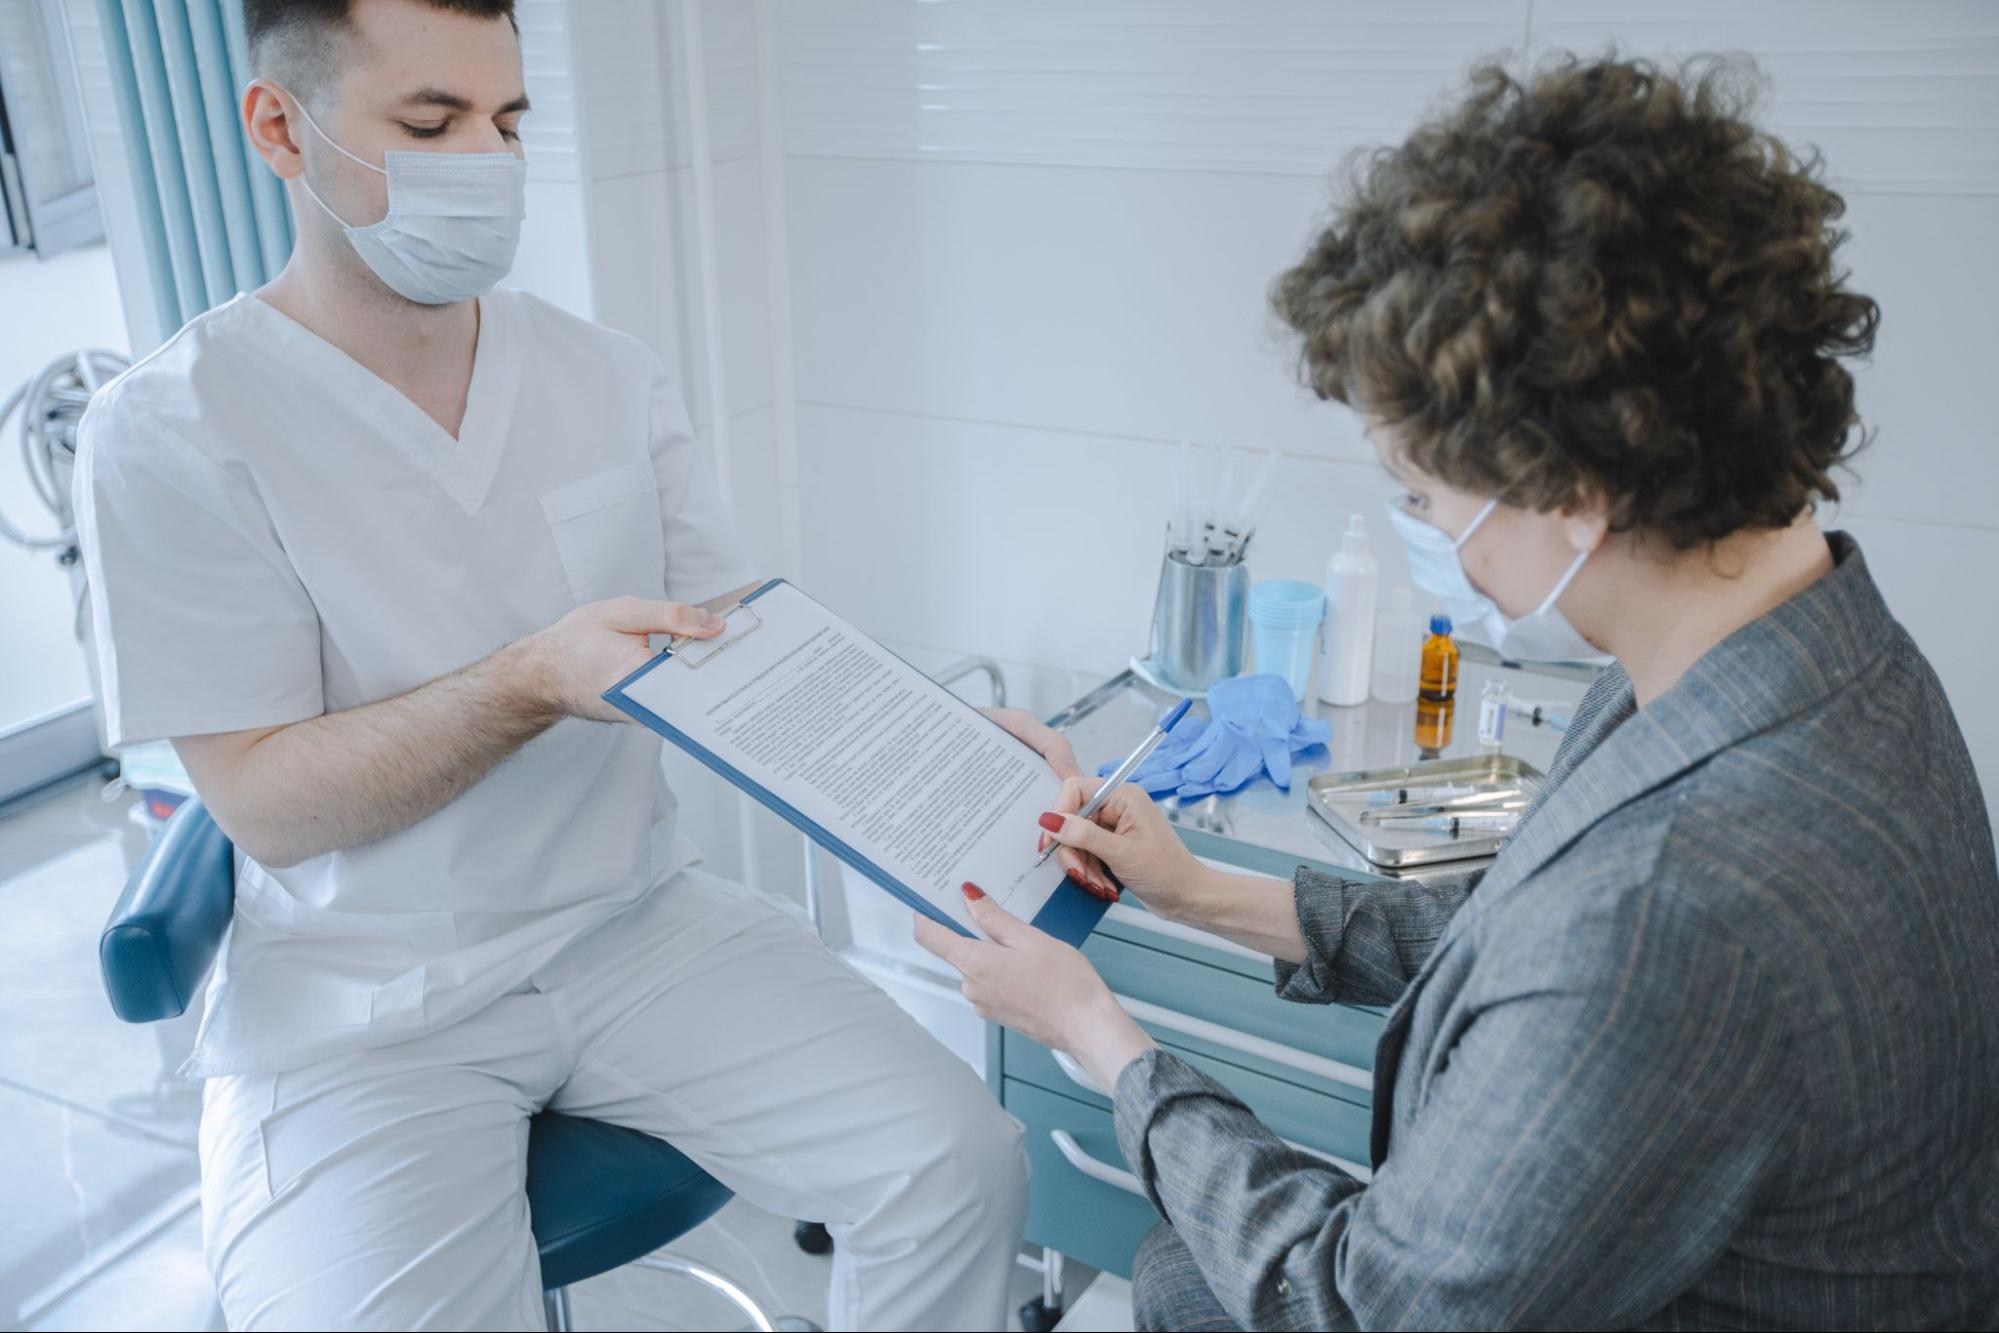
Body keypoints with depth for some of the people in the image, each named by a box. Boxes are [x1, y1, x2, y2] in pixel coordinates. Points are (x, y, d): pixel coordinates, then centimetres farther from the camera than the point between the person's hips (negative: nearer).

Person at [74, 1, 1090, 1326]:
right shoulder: (175, 429, -9)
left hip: (638, 920, 3)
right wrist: (533, 683, -26)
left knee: (961, 1168, -11)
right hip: (362, 1001, -2)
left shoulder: (612, 380, 4)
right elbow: (264, 804, -11)